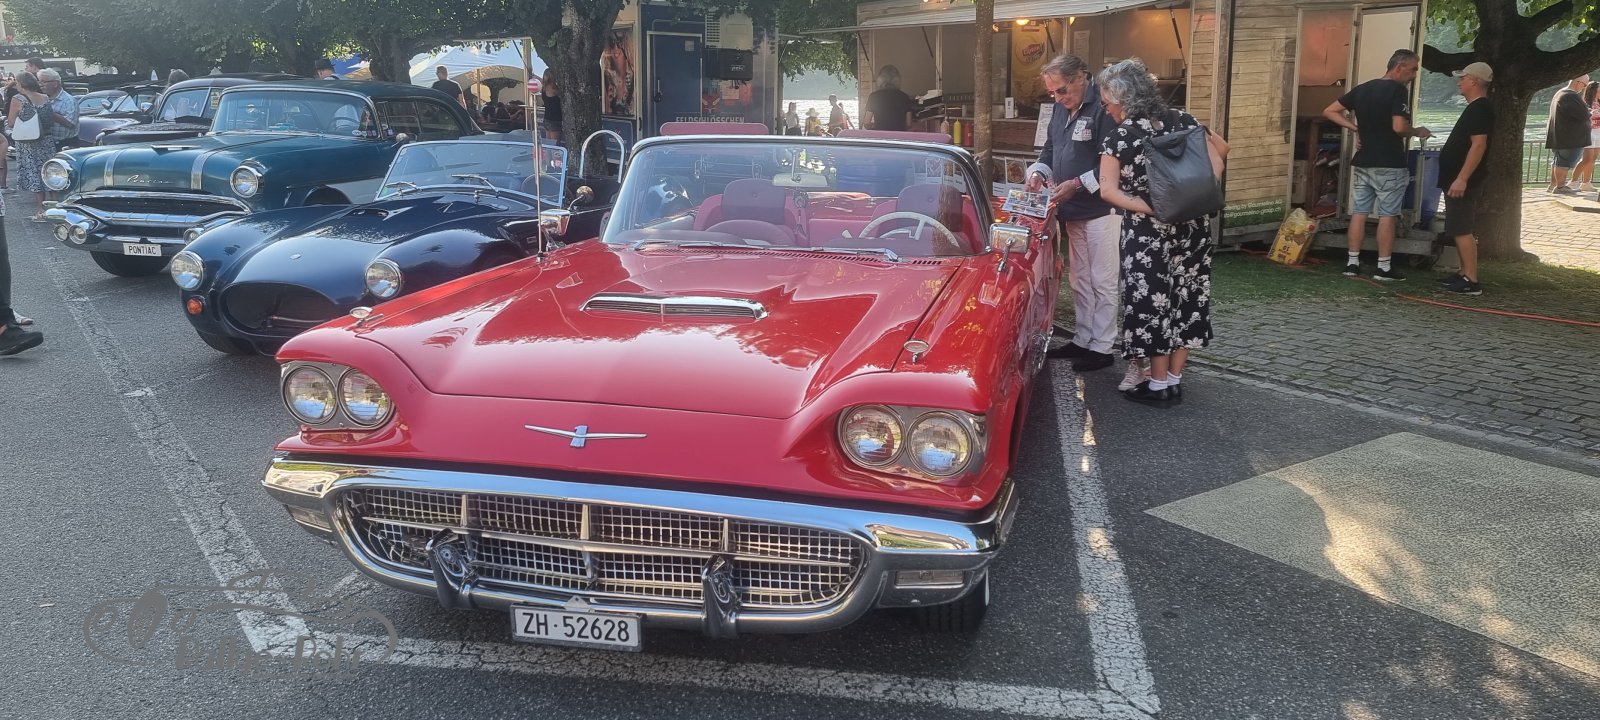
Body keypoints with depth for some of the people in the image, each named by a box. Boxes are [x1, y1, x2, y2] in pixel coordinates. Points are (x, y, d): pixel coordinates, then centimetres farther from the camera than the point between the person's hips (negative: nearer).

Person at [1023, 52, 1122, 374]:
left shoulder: (1103, 108, -17)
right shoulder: (1061, 108, 10)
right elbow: (1050, 150, 19)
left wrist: (1078, 184, -23)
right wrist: (1038, 173, 0)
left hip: (1101, 210, -8)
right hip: (1072, 211, 9)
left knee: (1102, 281, 0)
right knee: (1079, 280, 16)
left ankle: (1102, 347, 7)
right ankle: (1083, 339, 26)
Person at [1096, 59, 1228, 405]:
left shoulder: (1118, 138, -10)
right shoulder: (1182, 120, 3)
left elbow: (1108, 190, -16)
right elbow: (1220, 151, 5)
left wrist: (1150, 209, -18)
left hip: (1147, 232, -5)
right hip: (1191, 227, 5)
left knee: (1151, 300, 6)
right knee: (1186, 297, 12)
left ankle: (1158, 384, 13)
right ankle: (1175, 379, 21)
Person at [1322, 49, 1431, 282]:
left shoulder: (1362, 89, 10)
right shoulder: (1397, 90, -12)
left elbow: (1329, 111, 11)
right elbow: (1399, 127, -22)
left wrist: (1354, 127, 8)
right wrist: (1418, 132, -3)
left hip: (1363, 162, 6)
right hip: (1389, 165, -6)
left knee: (1359, 212, 8)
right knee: (1387, 215, -1)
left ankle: (1352, 263, 9)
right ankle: (1384, 267, 1)